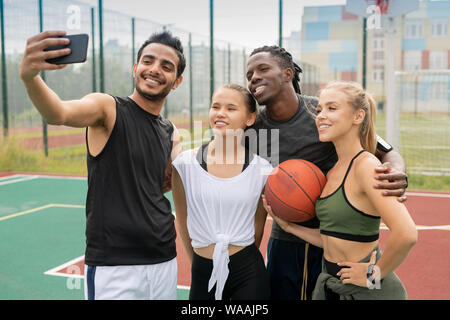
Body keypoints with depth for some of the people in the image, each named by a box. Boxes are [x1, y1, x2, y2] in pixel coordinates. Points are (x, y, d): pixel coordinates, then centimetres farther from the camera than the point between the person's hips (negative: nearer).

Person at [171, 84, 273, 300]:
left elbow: (258, 226, 5)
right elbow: (182, 221, 4)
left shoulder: (262, 169, -5)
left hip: (248, 274, 0)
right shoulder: (185, 164, -6)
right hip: (203, 272, 1)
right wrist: (198, 264, 12)